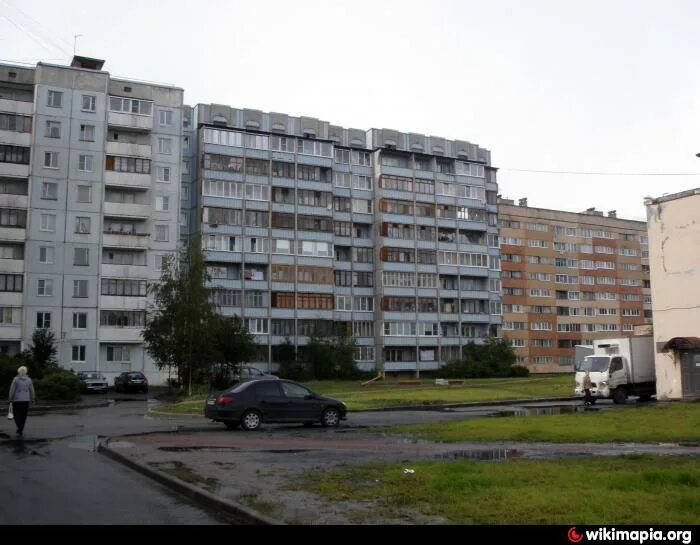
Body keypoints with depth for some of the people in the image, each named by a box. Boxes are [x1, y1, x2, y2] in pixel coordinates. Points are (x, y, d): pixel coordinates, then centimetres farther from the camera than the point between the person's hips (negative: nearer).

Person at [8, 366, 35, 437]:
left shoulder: (15, 379, -5)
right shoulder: (29, 380, 3)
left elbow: (12, 390, -7)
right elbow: (32, 390, 6)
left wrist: (11, 399, 2)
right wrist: (32, 399, 16)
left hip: (17, 400, -2)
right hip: (26, 400, 2)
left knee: (16, 414, 7)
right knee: (23, 416, 10)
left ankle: (19, 427, -14)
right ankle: (20, 430, 10)